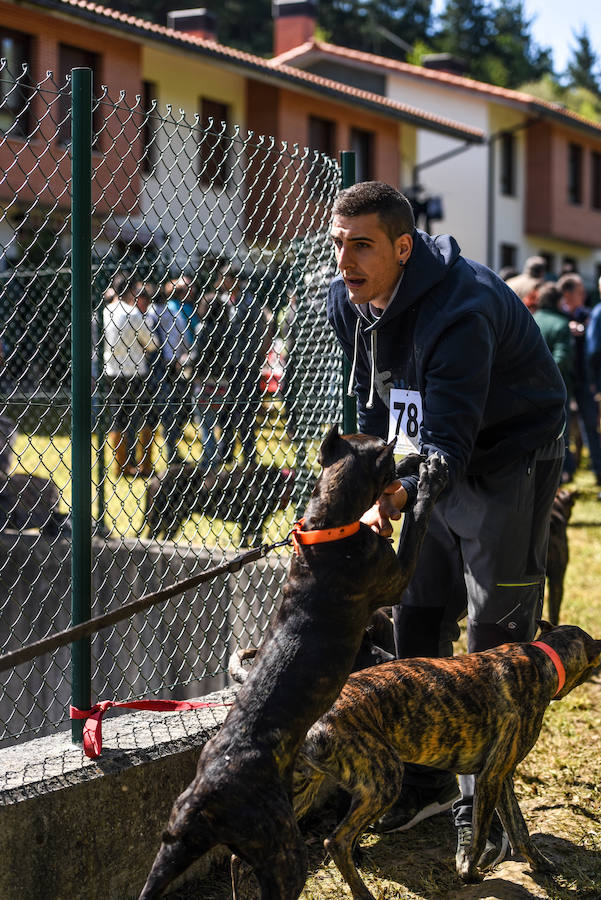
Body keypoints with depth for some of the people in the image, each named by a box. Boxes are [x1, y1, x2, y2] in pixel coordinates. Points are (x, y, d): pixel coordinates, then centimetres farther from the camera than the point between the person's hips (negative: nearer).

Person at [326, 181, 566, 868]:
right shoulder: (348, 302, -7)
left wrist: (396, 502, -53)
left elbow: (449, 439, -37)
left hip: (511, 460, -8)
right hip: (433, 464, 8)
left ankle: (483, 804, 7)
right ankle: (427, 782, 23)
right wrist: (375, 485, 3)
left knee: (495, 638, -4)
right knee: (416, 619, 10)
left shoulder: (462, 309, -32)